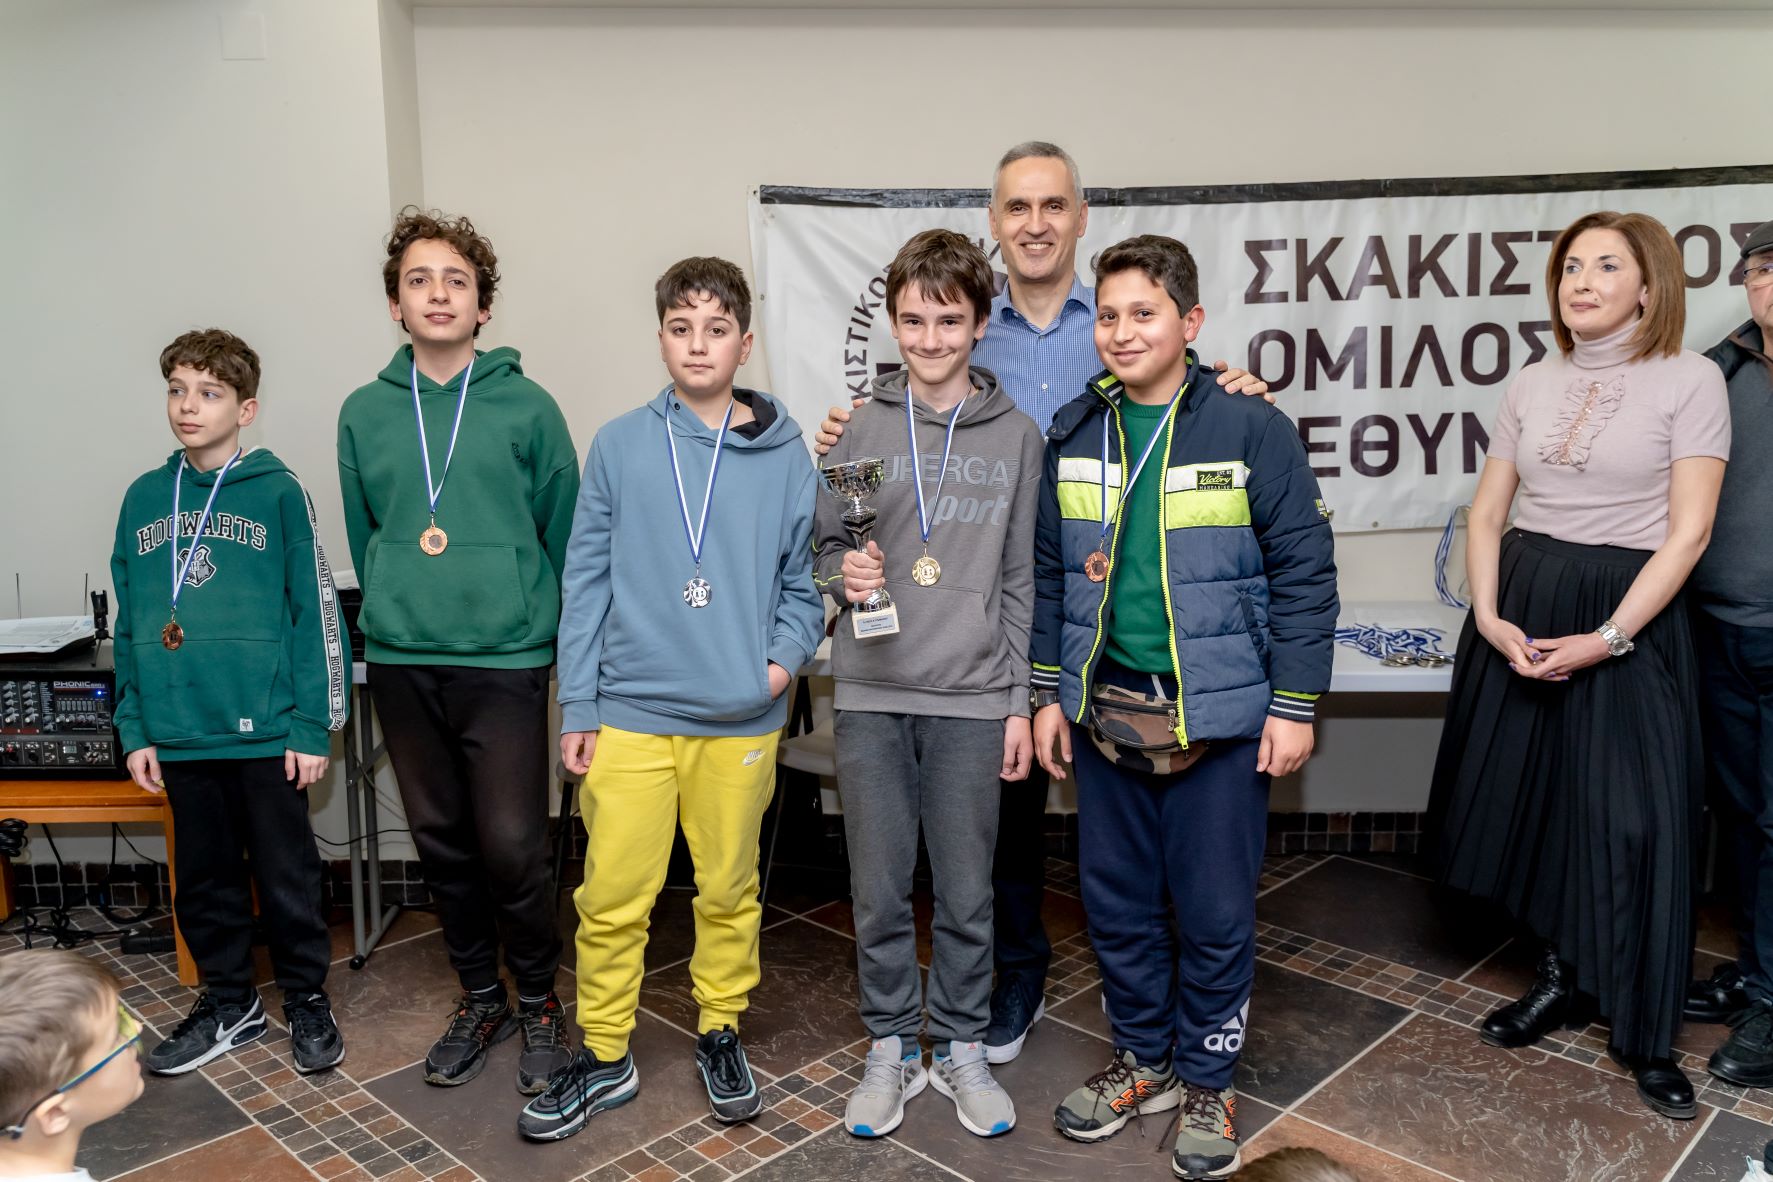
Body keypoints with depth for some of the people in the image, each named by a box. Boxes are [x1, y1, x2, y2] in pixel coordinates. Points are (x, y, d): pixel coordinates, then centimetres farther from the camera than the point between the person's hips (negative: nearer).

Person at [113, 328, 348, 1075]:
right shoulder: (143, 499, 7)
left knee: (287, 875, 8)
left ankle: (307, 1000, 25)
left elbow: (315, 614, -7)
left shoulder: (279, 493, -6)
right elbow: (130, 624, 10)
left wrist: (313, 726, -10)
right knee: (204, 879, 16)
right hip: (179, 733, 4)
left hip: (266, 730, -4)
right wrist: (135, 728, 6)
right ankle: (228, 1003, 33)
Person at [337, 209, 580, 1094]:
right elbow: (363, 538, 14)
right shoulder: (364, 414, 7)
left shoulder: (527, 408, -2)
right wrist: (392, 619, 11)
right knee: (442, 844, 13)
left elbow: (563, 536, 1)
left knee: (512, 848, -4)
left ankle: (538, 1002, 20)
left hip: (505, 661, -3)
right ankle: (480, 998, 32)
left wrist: (540, 626, 1)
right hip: (400, 663, 4)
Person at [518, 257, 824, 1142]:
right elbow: (587, 579, 1)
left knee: (729, 890, 14)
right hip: (630, 713, 0)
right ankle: (603, 1055, 26)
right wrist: (578, 706, -1)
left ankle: (720, 1032, 34)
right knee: (612, 897, 6)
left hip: (741, 720, 1)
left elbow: (803, 576, 6)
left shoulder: (784, 454, 1)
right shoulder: (620, 446, 1)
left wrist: (786, 654, -11)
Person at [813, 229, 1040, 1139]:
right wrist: (845, 573, -15)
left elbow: (1020, 580, 5)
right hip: (871, 695, 0)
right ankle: (890, 1049, 28)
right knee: (879, 892, 10)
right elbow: (825, 546, 8)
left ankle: (962, 1049, 29)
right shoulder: (860, 426, 3)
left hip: (972, 699, 0)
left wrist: (1019, 703, 3)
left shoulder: (1015, 435, 4)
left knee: (966, 894, 9)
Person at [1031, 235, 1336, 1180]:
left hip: (1218, 716, -4)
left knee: (1214, 912, 7)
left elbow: (1303, 572, -6)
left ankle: (1207, 1082, 29)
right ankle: (1143, 1060, 36)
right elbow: (1048, 571, 10)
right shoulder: (1073, 433, 5)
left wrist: (1294, 706, -8)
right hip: (1105, 713, 4)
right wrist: (1047, 694, 9)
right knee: (1116, 903, 14)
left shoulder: (1250, 429, -8)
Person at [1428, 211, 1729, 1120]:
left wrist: (1609, 637, -18)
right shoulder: (1531, 386, 8)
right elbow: (1486, 515, 7)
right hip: (1520, 609, 4)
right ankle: (1559, 978, 30)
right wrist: (1489, 617, -7)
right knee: (1526, 799, 9)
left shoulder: (1689, 380, -5)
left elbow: (1687, 533, -11)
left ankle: (1643, 1034, 15)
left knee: (1631, 822, -2)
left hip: (1631, 611, -4)